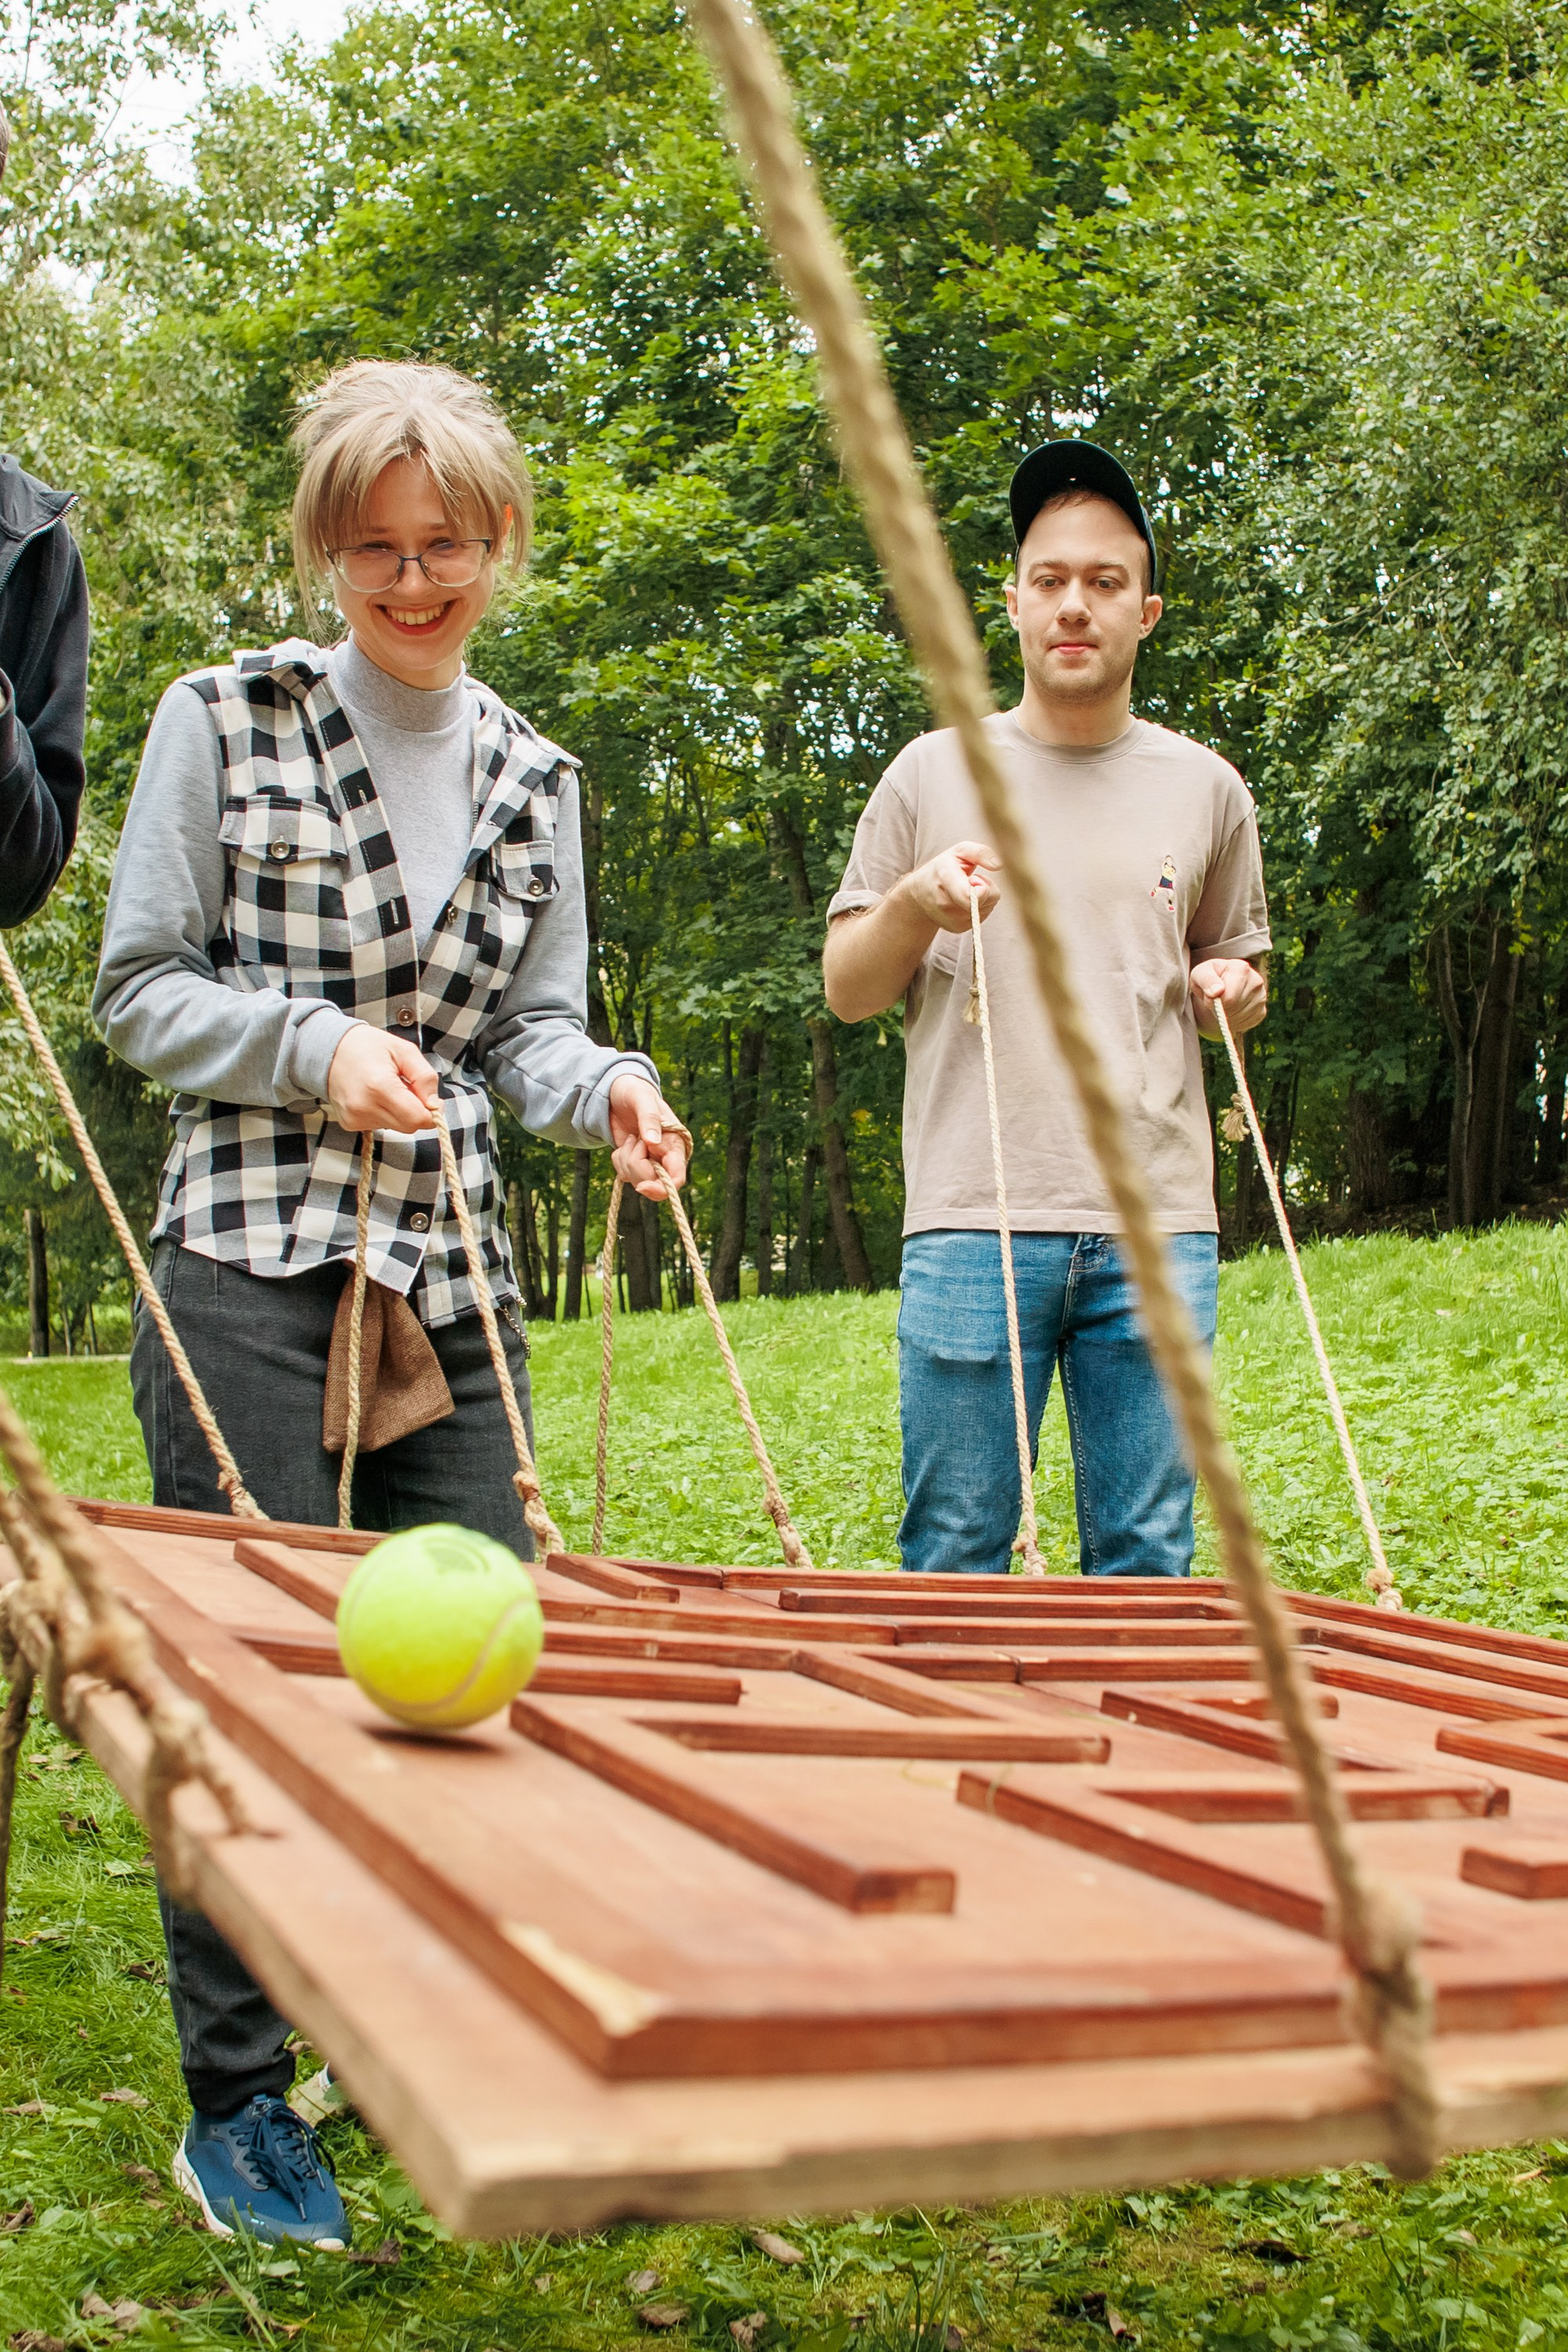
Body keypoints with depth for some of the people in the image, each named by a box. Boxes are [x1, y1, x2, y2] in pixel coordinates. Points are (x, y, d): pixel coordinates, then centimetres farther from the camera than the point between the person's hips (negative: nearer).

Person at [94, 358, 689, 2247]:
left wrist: (603, 1090, -10)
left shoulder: (536, 782, 13)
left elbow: (530, 1029, 11)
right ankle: (237, 2105, 13)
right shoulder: (225, 721, 1)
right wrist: (315, 1048, -14)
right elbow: (137, 993, 1)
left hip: (455, 1286, 4)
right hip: (247, 1275, -4)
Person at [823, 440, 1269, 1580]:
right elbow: (845, 991, 11)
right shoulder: (935, 772, 9)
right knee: (953, 1565, 3)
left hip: (1157, 1227, 2)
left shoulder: (1207, 789, 13)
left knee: (1146, 1565, 6)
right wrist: (915, 905, -8)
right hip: (972, 1223, -1)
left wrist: (1229, 989, 3)